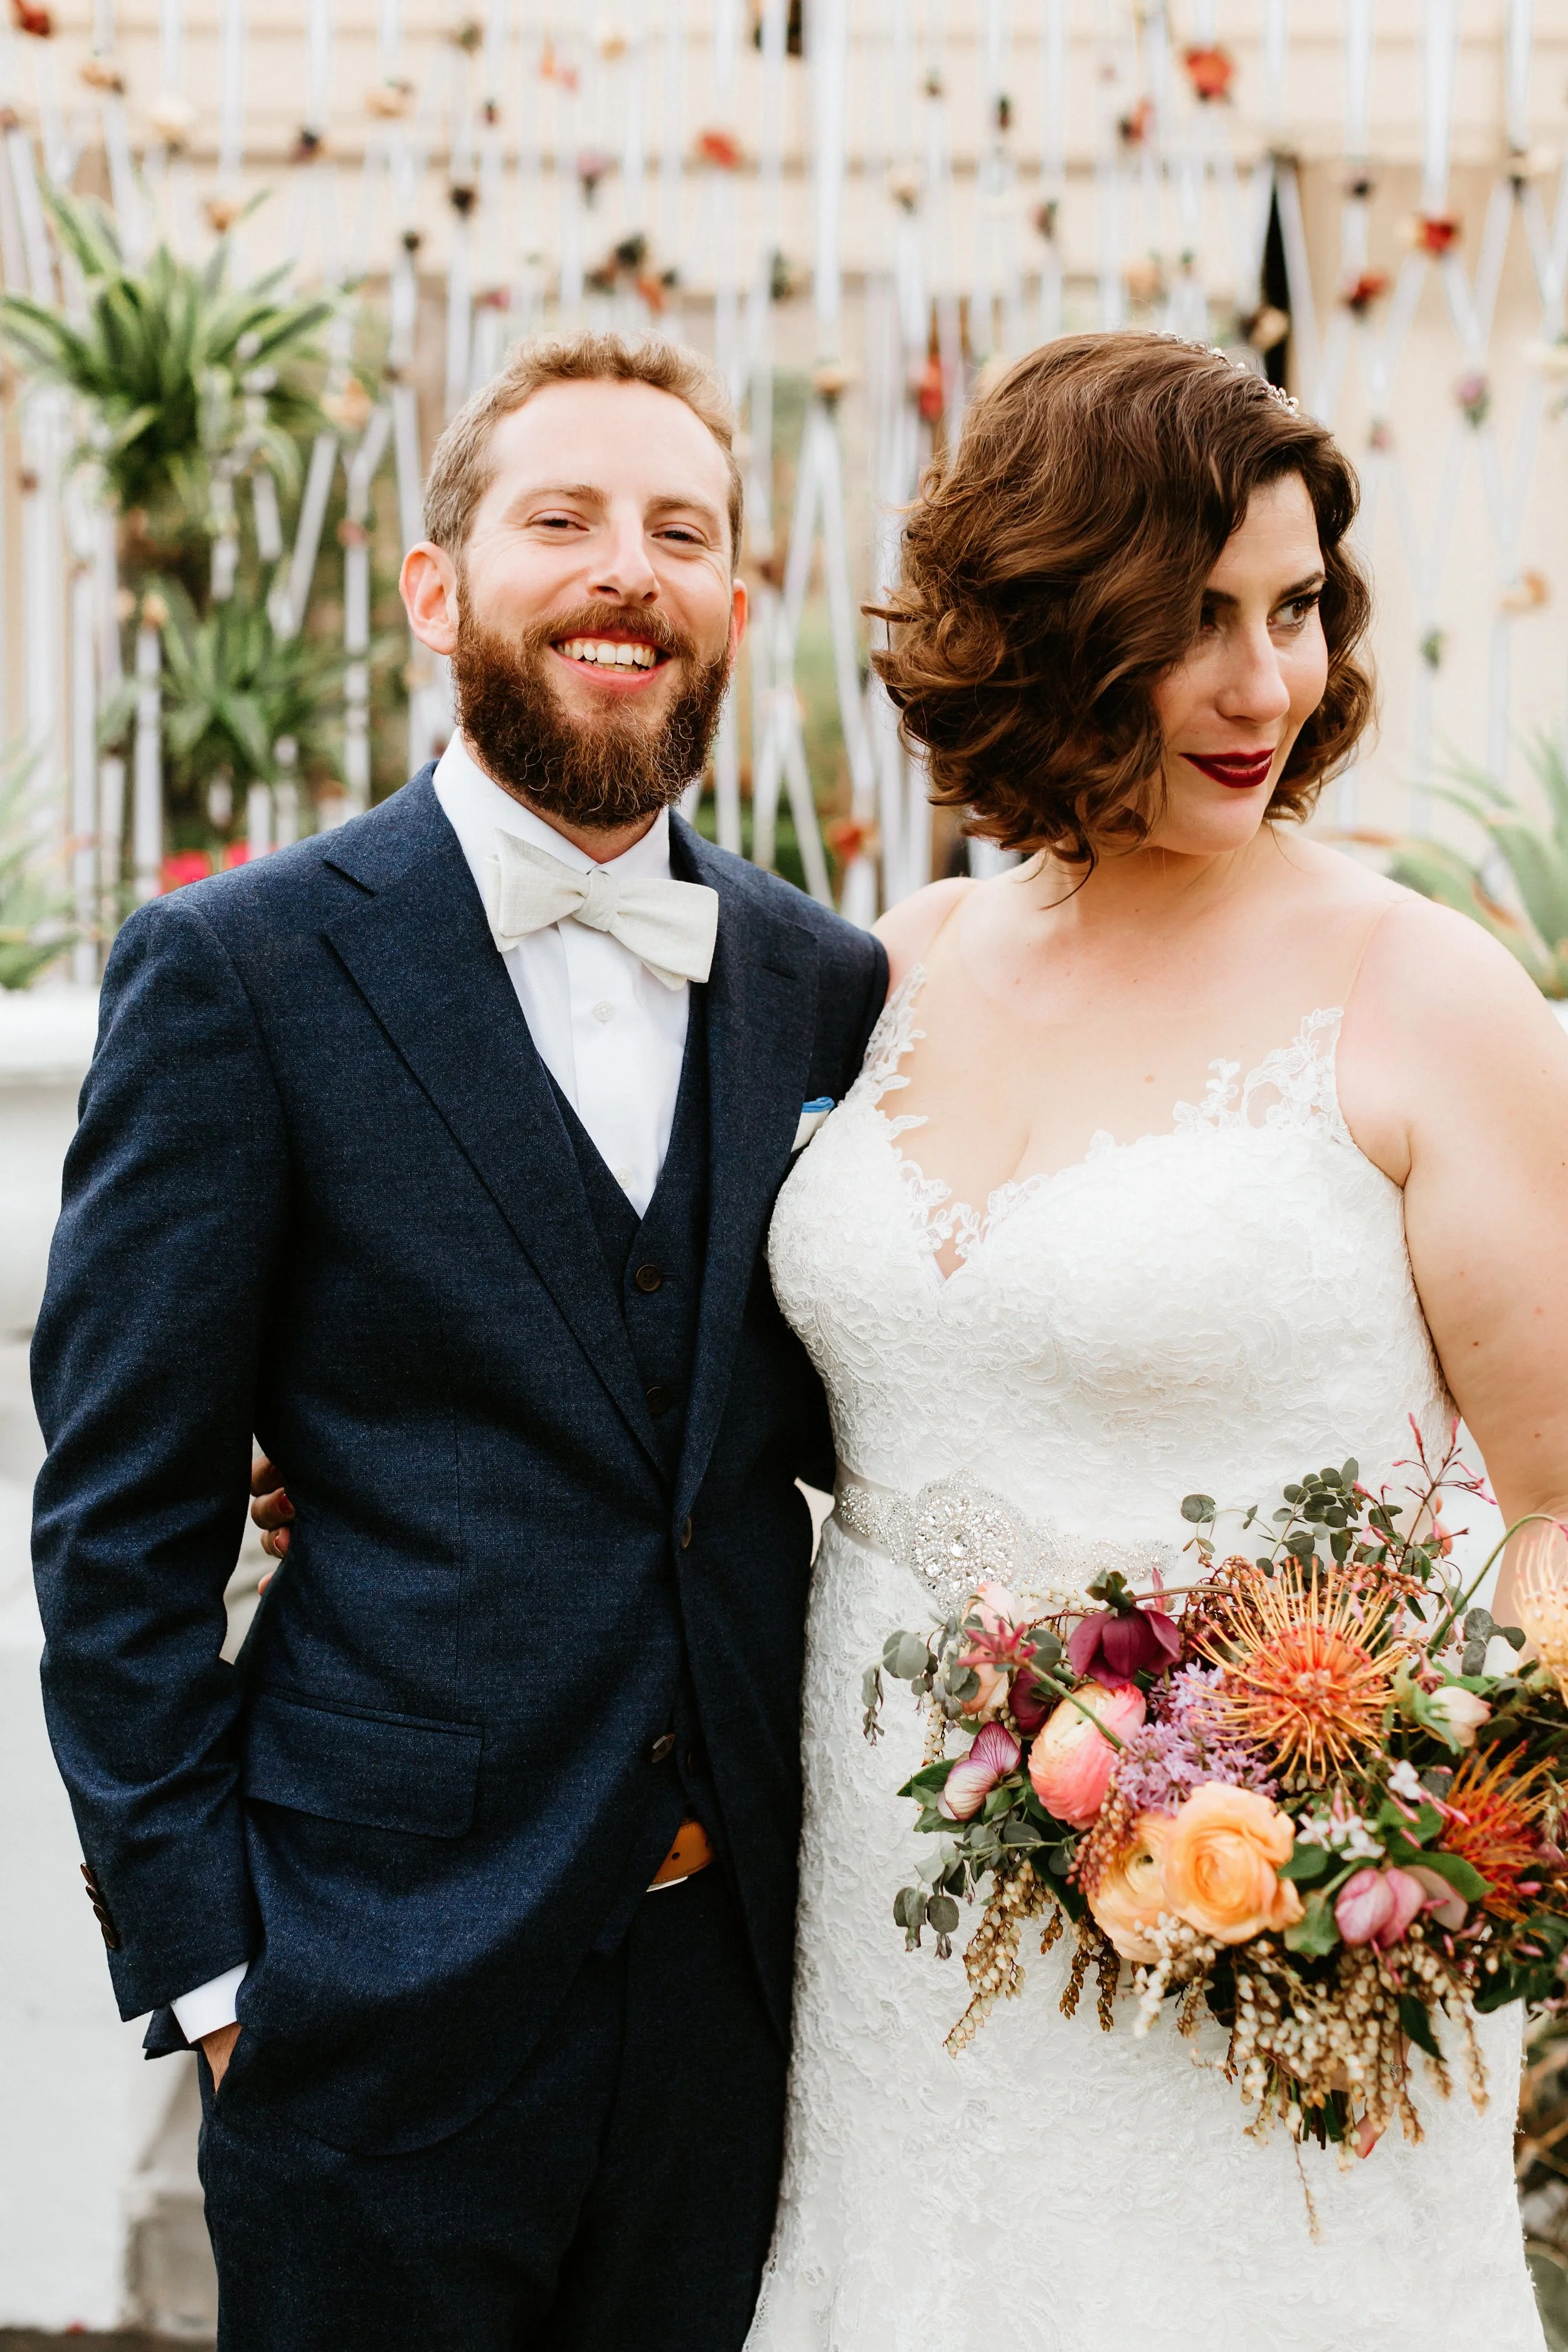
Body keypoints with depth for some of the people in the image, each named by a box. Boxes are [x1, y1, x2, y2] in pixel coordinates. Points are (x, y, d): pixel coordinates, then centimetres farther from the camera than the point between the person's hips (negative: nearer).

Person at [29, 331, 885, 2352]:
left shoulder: (823, 985, 6)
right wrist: (198, 1956, -8)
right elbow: (121, 1520, -6)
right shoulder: (240, 968, -6)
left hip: (741, 1969, 4)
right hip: (388, 1988, -4)